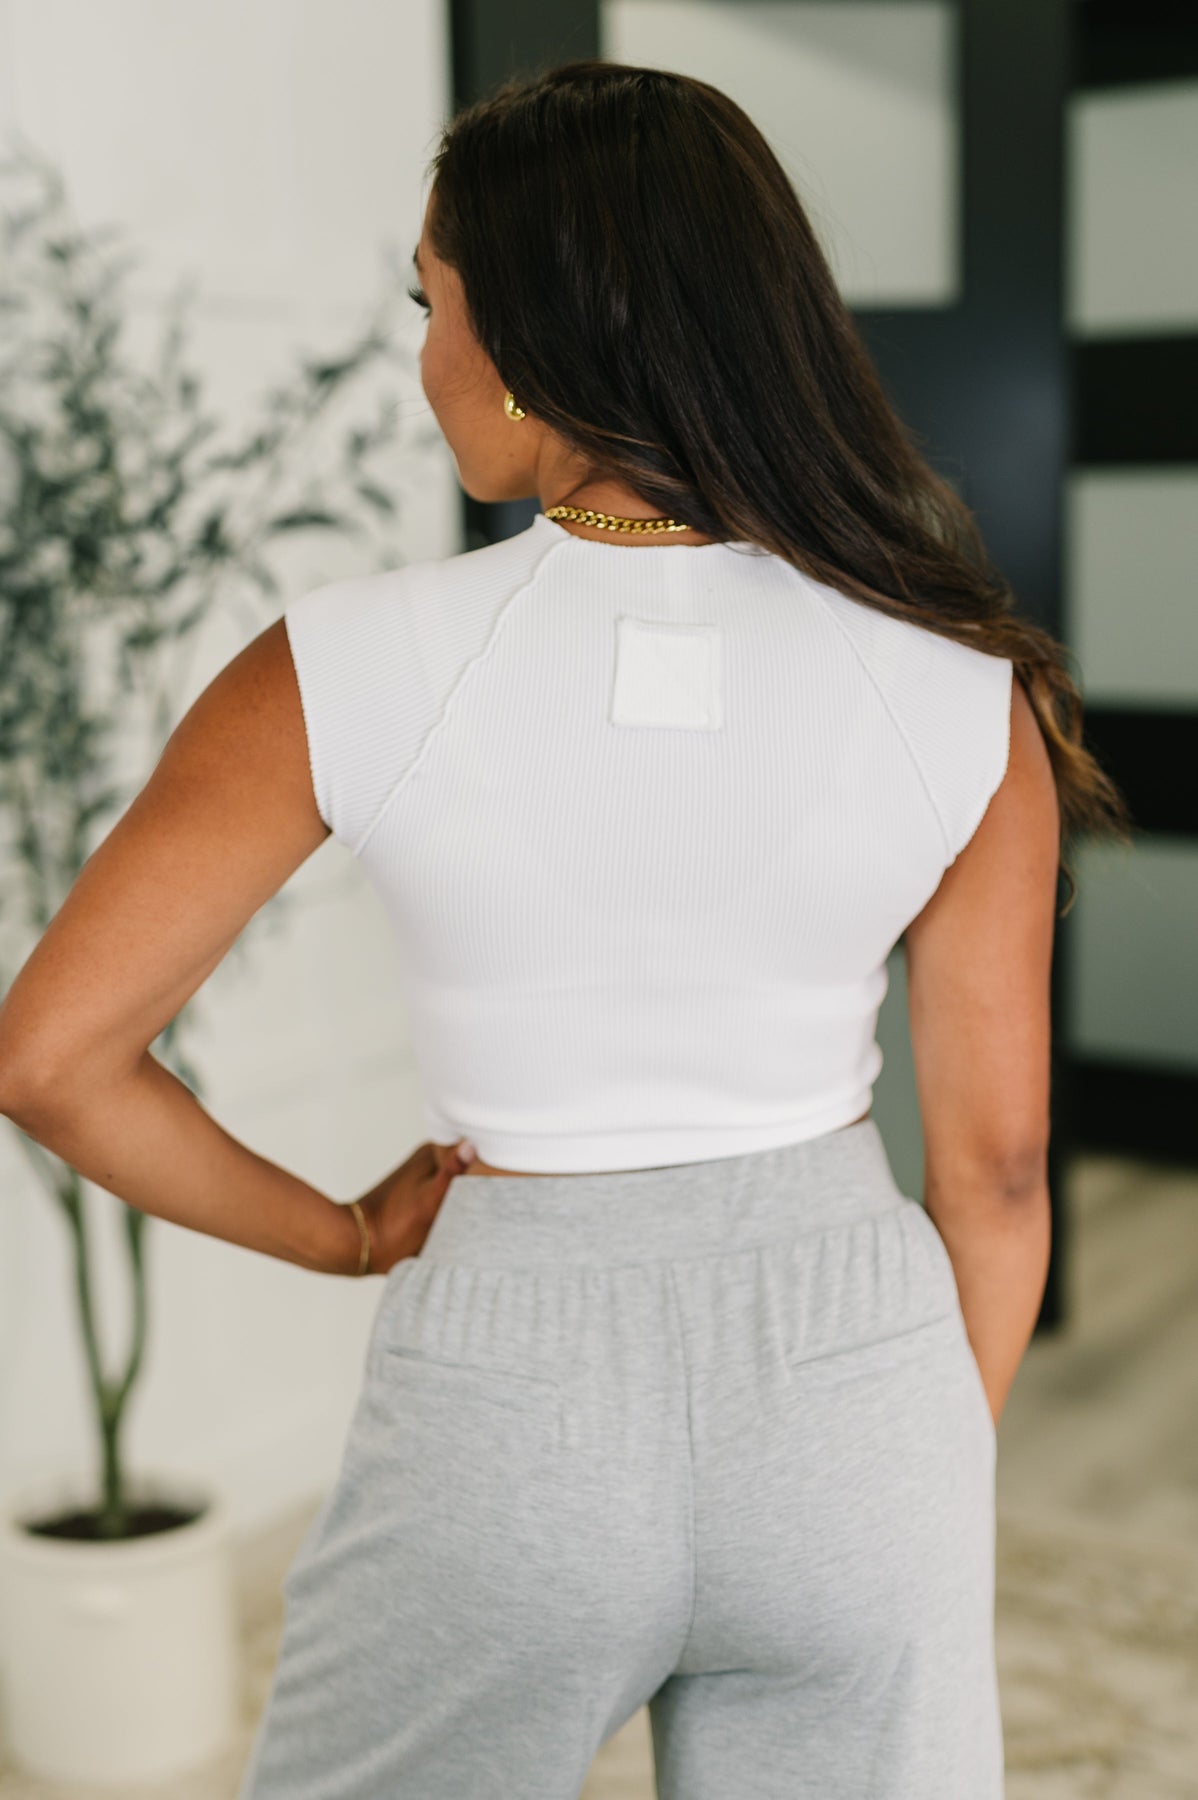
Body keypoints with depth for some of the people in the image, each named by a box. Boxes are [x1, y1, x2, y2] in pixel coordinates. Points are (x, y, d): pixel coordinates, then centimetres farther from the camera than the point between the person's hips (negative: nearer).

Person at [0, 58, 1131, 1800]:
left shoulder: (346, 672, -15)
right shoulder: (965, 701, -10)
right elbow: (994, 1157, -3)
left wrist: (340, 1236, 3)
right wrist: (944, 1486, 12)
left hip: (514, 1404, -1)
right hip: (846, 1376, 2)